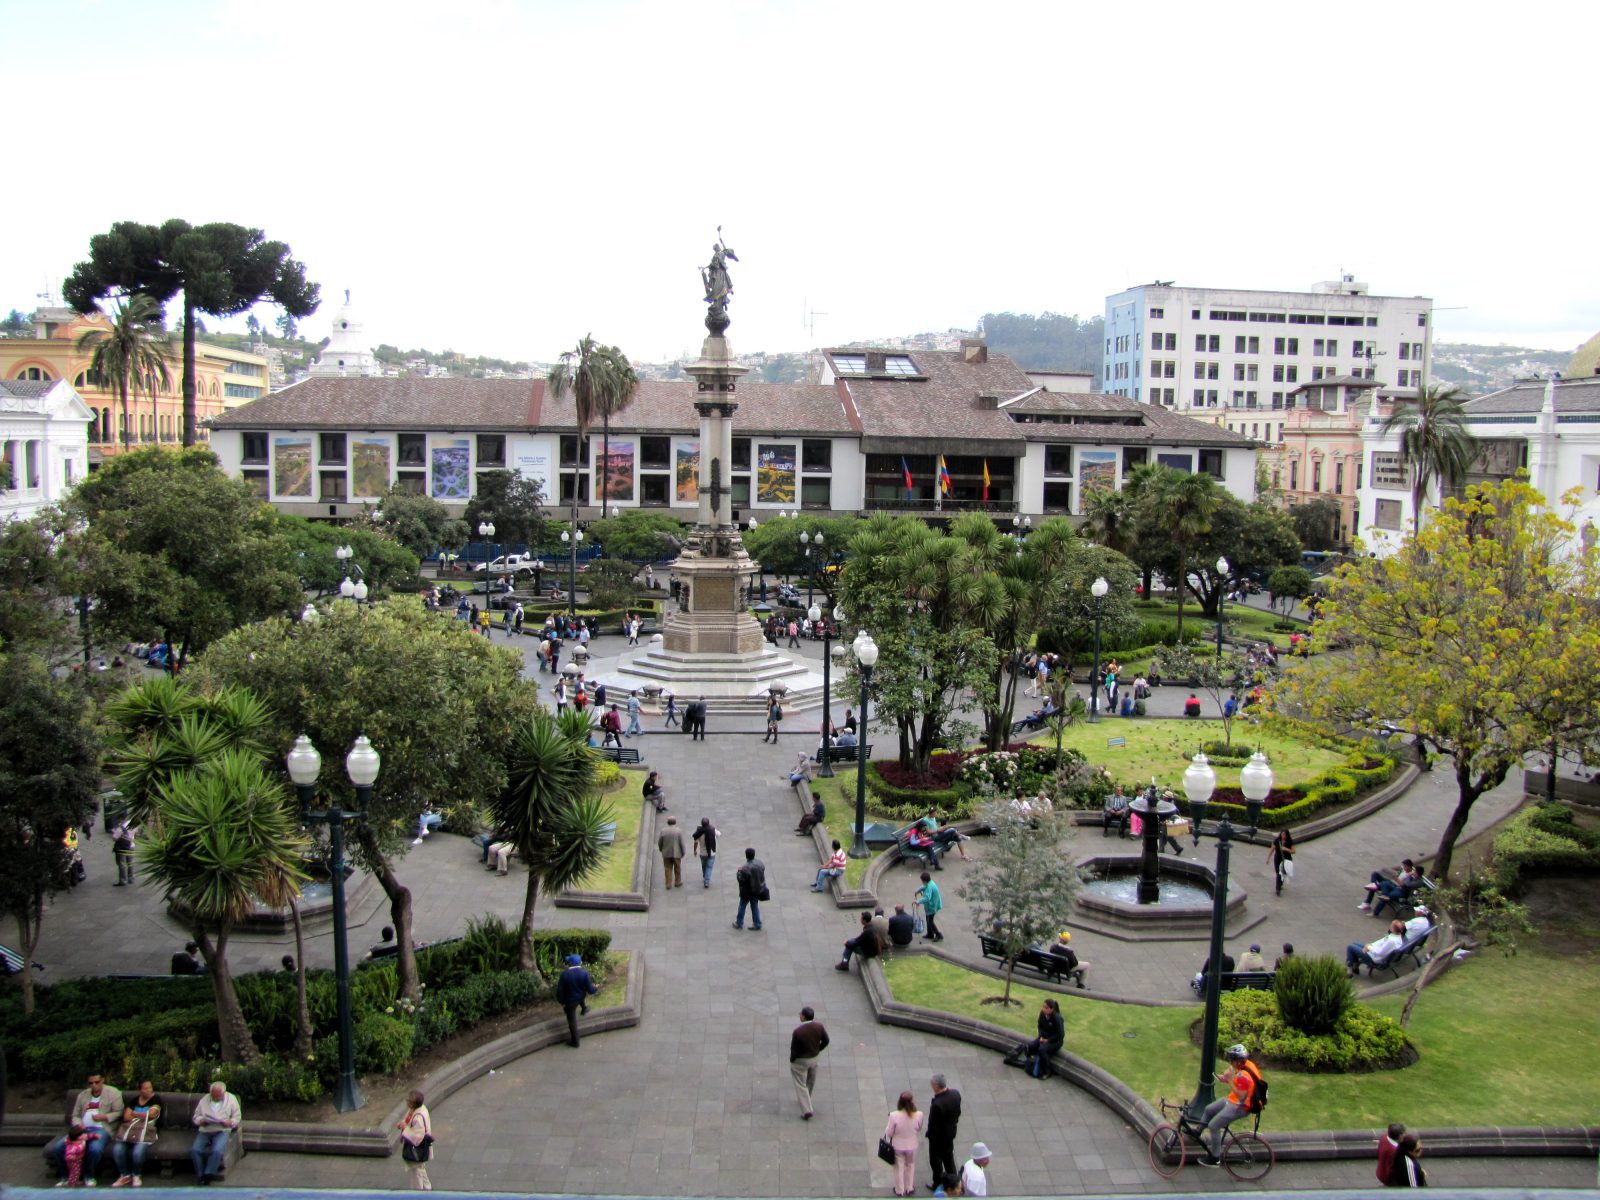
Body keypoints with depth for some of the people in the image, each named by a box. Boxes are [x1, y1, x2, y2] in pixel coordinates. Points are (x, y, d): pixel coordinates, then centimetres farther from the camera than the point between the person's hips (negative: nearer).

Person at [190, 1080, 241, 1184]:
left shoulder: (231, 1099, 3)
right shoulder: (204, 1099, 9)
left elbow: (237, 1119, 5)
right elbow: (196, 1117, 10)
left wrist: (228, 1122, -16)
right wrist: (202, 1121, -12)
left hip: (222, 1130, -3)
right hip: (204, 1130, 3)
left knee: (217, 1151, -31)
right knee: (194, 1150, -24)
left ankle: (207, 1176, -18)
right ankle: (200, 1175, -11)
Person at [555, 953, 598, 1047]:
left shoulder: (564, 975, -24)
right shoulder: (584, 973, -22)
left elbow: (559, 991, -17)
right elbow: (590, 989, -17)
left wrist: (561, 1002, 0)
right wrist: (595, 989, 6)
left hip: (570, 1001, -2)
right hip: (581, 997, 2)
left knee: (572, 1020, 14)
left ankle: (574, 1041, 27)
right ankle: (584, 1008, 53)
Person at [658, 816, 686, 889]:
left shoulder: (663, 831, -8)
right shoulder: (679, 831, -13)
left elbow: (659, 842, -1)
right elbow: (681, 843, -10)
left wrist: (661, 850, 16)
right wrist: (683, 853, 3)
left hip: (666, 853, 1)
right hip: (676, 853, -1)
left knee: (668, 869, 10)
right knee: (677, 868, 15)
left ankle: (668, 884, 12)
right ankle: (677, 882, 25)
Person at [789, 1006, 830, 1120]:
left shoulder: (797, 1031, -32)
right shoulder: (819, 1026, -18)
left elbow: (794, 1049, -21)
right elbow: (825, 1041, -4)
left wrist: (792, 1059, -1)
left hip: (800, 1061, -5)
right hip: (814, 1058, 5)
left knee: (800, 1085, 11)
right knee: (810, 1081, 27)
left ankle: (806, 1111, 8)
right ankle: (806, 1100, 49)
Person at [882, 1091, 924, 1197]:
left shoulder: (894, 1115, -31)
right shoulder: (918, 1115, -26)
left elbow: (889, 1132, -17)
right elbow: (919, 1129, -6)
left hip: (898, 1146, -1)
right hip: (912, 1146, 1)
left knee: (899, 1168, 22)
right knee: (910, 1166, 27)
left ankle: (900, 1190, 39)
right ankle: (909, 1188, 44)